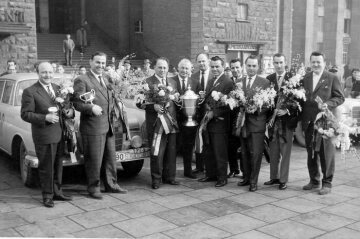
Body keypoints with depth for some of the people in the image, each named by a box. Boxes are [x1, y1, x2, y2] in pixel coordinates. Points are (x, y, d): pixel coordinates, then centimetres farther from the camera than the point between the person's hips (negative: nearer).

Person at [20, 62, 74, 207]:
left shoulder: (58, 88, 10)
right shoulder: (30, 92, -9)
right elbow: (25, 114, -12)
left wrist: (70, 111, -5)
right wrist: (45, 118, -24)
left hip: (59, 134, 6)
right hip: (43, 136, -6)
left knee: (58, 166, 16)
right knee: (46, 168, 3)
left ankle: (57, 192, 30)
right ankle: (47, 196, 17)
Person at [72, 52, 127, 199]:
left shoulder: (106, 80, 18)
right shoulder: (82, 80, -8)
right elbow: (77, 103, -13)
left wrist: (114, 107, 9)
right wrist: (91, 108, -28)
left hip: (108, 126, 8)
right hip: (92, 127, -7)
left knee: (110, 158, 15)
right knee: (94, 160, 1)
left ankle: (111, 184, 28)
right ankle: (93, 187, 16)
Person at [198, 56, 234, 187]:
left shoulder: (228, 82, -11)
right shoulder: (210, 81, 17)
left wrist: (214, 113, -16)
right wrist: (206, 111, -1)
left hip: (220, 122, -8)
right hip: (208, 121, 8)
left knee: (220, 152, 0)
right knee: (208, 151, 14)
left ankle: (222, 177, 12)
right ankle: (210, 174, 27)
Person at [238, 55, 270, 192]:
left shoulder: (265, 83, -1)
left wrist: (256, 108, -20)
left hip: (257, 123, -4)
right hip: (243, 123, 4)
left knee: (256, 153, -3)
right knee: (244, 153, 12)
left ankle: (253, 181, 7)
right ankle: (247, 177, 25)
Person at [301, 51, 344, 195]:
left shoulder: (332, 78, 0)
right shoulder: (305, 78, 13)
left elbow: (340, 97, -2)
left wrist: (328, 104, -20)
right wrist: (301, 120, 4)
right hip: (309, 123, 5)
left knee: (326, 153, 1)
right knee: (311, 153, 12)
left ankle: (327, 183, 12)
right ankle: (314, 181, 25)